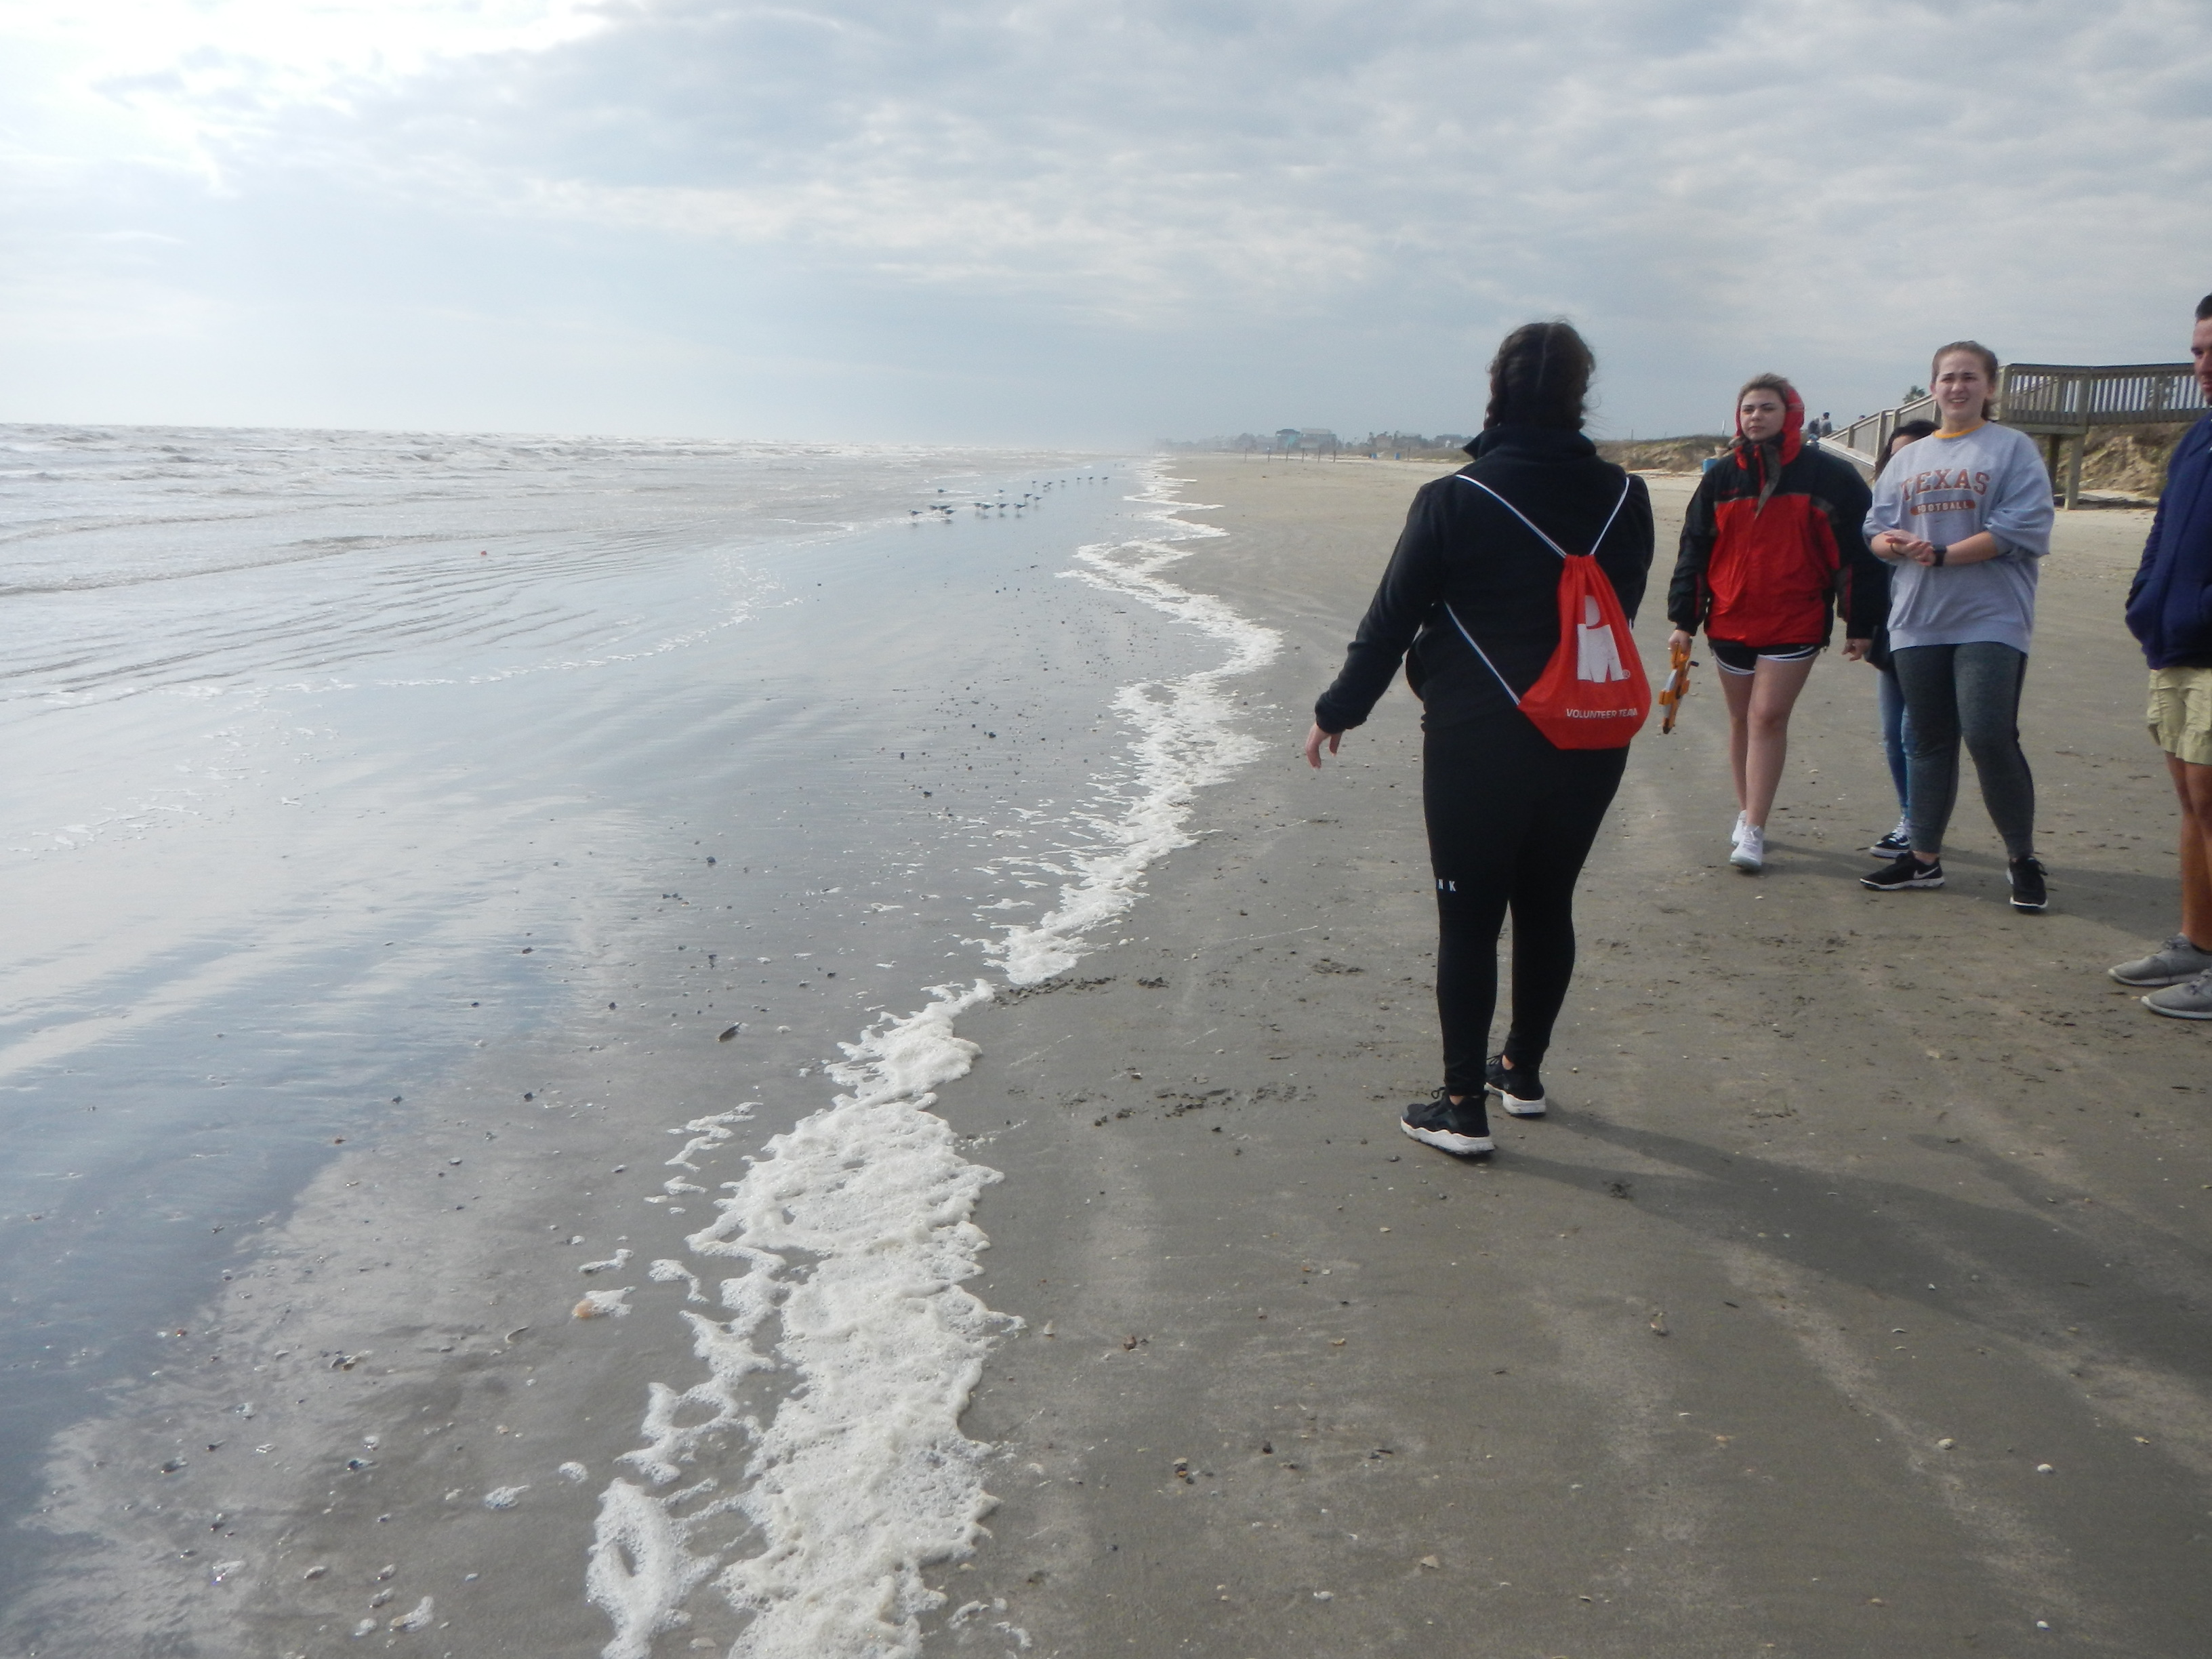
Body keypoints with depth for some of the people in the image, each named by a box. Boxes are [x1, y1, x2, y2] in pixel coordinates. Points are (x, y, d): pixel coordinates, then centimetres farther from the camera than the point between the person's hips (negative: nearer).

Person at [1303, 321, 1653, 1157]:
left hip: (1479, 742, -4)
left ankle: (1464, 1106, 7)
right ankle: (1522, 1071, 31)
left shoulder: (1453, 500, -12)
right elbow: (1622, 609, 12)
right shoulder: (1624, 499, -1)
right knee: (1547, 907, 17)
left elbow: (1391, 620, -7)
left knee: (1468, 921, 4)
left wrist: (1338, 711, 5)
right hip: (1590, 740, 4)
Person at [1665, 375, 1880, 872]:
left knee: (1768, 718, -10)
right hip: (1729, 622, 4)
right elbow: (1693, 551, 9)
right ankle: (1748, 815, 25)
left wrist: (1860, 625, -3)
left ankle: (1753, 831, -7)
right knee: (1742, 720, 12)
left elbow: (1857, 553, -1)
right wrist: (1683, 619, 5)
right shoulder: (1721, 478, 7)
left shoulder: (1830, 477, -2)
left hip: (1795, 623, -4)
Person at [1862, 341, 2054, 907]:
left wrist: (1942, 554, -15)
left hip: (1992, 621, -5)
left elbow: (2023, 530, -11)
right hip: (1918, 621, 5)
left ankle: (2023, 860, 3)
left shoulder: (2013, 449, 1)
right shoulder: (1908, 458, 17)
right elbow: (1876, 530, 11)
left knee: (1990, 737, -13)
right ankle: (1924, 858, 19)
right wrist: (1894, 544, -12)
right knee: (1929, 741, 10)